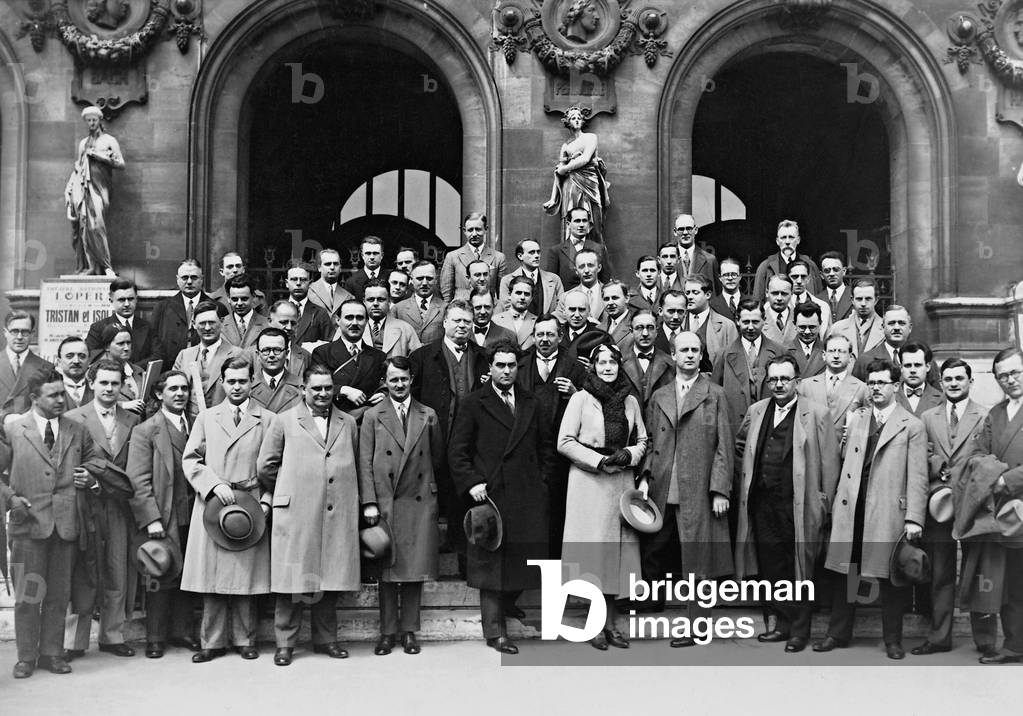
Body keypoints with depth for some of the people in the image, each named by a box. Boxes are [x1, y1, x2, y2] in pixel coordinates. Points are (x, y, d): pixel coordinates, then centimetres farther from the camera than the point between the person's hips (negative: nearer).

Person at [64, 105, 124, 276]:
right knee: (80, 228, -6)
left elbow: (121, 163, 2)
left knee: (96, 225, -18)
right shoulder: (83, 143, 23)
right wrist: (68, 189, 14)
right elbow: (76, 167, 24)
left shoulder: (109, 140, 10)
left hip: (98, 188, -4)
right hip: (81, 188, 4)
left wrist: (100, 157, -8)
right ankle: (84, 267, -7)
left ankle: (105, 266, -17)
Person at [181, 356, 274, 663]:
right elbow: (190, 459, 7)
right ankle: (212, 642, 9)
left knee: (246, 578, 1)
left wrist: (266, 500, -6)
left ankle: (245, 640, 12)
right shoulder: (206, 417, 13)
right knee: (211, 578, 0)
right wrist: (214, 484, -7)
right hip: (211, 503, 1)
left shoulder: (268, 420, 7)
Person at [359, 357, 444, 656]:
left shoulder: (428, 417, 9)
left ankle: (410, 631, 14)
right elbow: (365, 463, 1)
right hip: (385, 502, -1)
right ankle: (388, 632, 12)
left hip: (419, 501, 1)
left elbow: (437, 457, 18)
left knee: (416, 568, 4)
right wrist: (369, 502, -6)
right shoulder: (372, 416, 5)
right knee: (387, 570, 3)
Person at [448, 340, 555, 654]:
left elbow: (547, 447, 21)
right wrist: (471, 483, -10)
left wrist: (542, 480, 10)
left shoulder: (531, 405, 16)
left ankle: (502, 609, 22)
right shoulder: (473, 404, 3)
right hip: (490, 495, -4)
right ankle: (495, 631, 5)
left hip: (528, 496, 4)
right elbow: (457, 451, 0)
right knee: (491, 563, -1)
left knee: (524, 558, 1)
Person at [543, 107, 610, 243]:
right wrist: (553, 199, 3)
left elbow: (585, 159, -6)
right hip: (570, 186, 2)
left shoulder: (591, 137, 10)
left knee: (593, 226, -7)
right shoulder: (566, 145, 16)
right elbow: (558, 173, 10)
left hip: (589, 184, -2)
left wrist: (565, 168, 0)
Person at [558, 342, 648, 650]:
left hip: (622, 481, 4)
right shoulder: (581, 398, -1)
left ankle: (609, 622, 10)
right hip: (589, 481, -4)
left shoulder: (630, 401, 10)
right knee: (593, 547, -5)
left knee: (617, 548, 3)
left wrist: (629, 455, -4)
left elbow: (642, 440, 17)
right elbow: (564, 442, -4)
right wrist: (600, 461, -12)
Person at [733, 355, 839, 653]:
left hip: (798, 506, -4)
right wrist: (744, 486, 15)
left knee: (799, 568, 3)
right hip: (762, 503, 5)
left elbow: (829, 463, -5)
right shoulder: (755, 411, 10)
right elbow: (739, 447, 22)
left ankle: (799, 630, 15)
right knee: (770, 567, 10)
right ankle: (783, 623, 23)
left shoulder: (817, 414, -4)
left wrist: (825, 504, -7)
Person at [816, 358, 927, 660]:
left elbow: (917, 477, -4)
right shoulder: (854, 419, 14)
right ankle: (838, 633, 20)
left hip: (889, 511, -4)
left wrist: (914, 518, -10)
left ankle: (893, 640, 16)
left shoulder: (912, 426, 1)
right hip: (850, 508, 4)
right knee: (844, 573, 8)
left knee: (889, 576, 3)